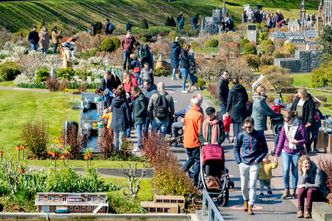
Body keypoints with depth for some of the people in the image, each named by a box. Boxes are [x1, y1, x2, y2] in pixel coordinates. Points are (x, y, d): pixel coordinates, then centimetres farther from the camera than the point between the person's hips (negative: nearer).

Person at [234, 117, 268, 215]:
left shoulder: (259, 136, -4)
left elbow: (265, 149, 5)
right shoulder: (241, 135, -1)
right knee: (244, 186, 12)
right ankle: (246, 200, 37)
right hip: (243, 163, 2)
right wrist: (238, 161, 1)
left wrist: (258, 159, -5)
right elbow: (236, 148, 10)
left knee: (252, 185, -10)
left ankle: (250, 206, -8)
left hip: (254, 164, -2)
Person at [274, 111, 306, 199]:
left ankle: (294, 191, 14)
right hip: (286, 151, 2)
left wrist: (297, 142, -20)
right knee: (286, 170, -12)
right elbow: (281, 141, 8)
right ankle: (286, 190, 0)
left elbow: (305, 139, -1)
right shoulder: (284, 127, 2)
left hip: (296, 153, -2)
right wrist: (276, 154, 7)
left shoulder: (300, 127, -7)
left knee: (294, 171, 3)